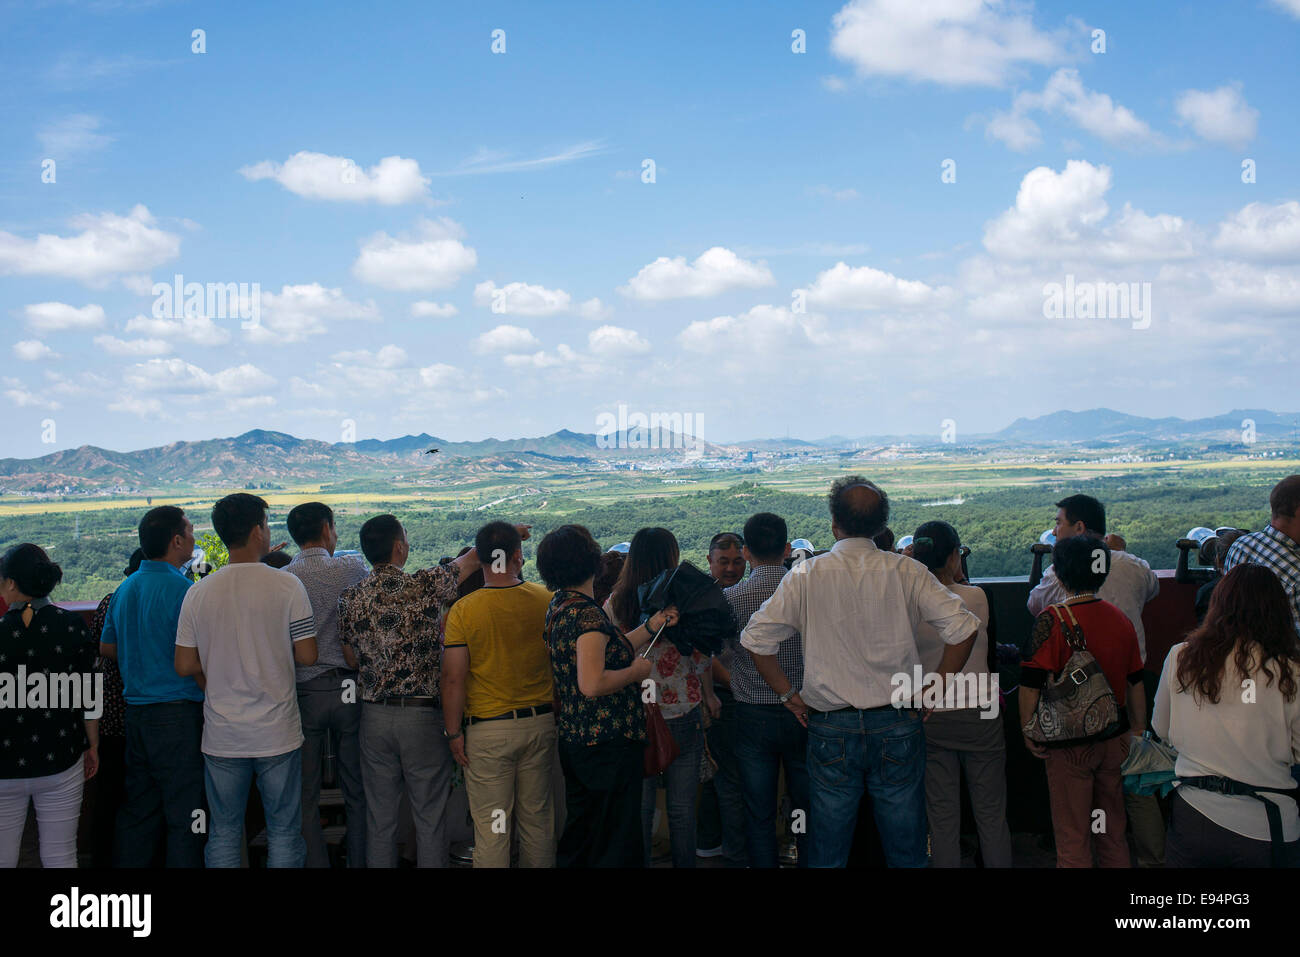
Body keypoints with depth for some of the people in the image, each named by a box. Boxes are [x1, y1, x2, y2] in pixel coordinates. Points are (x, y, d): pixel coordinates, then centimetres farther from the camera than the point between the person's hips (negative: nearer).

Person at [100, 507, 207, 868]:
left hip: (135, 710, 8)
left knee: (138, 807, 15)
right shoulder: (182, 589, -16)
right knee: (184, 811, -1)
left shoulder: (125, 589, 10)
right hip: (178, 710, -8)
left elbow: (107, 648, 18)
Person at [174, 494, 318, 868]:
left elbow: (184, 666, 0)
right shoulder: (287, 586, -9)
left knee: (223, 834, 14)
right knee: (284, 832, 9)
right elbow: (307, 655, -7)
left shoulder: (199, 593, -2)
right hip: (277, 734, -2)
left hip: (222, 736, 2)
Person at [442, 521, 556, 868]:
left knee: (491, 827, 5)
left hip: (488, 730, -3)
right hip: (541, 724, 3)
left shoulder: (462, 611, -12)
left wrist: (454, 732, -2)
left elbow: (453, 677, -12)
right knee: (537, 820, 15)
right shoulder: (547, 601, -4)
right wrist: (558, 715, 18)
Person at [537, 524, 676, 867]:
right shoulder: (588, 613, -21)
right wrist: (635, 671, -13)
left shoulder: (559, 606, 10)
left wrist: (651, 626, 15)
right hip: (608, 745, -10)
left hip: (573, 740, 10)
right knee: (617, 842, 1)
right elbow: (593, 683, -28)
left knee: (579, 838, 20)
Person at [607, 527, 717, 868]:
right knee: (682, 809, 10)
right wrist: (709, 697, 14)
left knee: (639, 808, 10)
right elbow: (702, 657, -2)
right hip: (682, 717, -1)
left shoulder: (613, 605, -5)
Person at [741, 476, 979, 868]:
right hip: (898, 727, 1)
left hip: (830, 728, 0)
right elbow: (963, 628, -6)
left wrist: (789, 694, 5)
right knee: (906, 849, 12)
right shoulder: (906, 572, -3)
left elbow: (756, 638, -3)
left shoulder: (806, 576, -4)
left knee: (827, 852, 10)